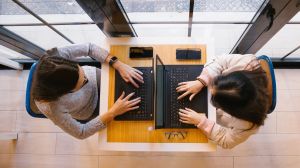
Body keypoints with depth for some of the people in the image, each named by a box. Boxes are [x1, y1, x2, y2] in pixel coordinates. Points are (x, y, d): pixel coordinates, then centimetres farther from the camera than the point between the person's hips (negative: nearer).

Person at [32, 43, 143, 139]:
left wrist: (119, 65, -30)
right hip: (92, 109, -2)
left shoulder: (57, 55, -38)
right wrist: (112, 113, -32)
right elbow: (81, 132, -26)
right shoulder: (51, 108, -41)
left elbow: (90, 48, -21)